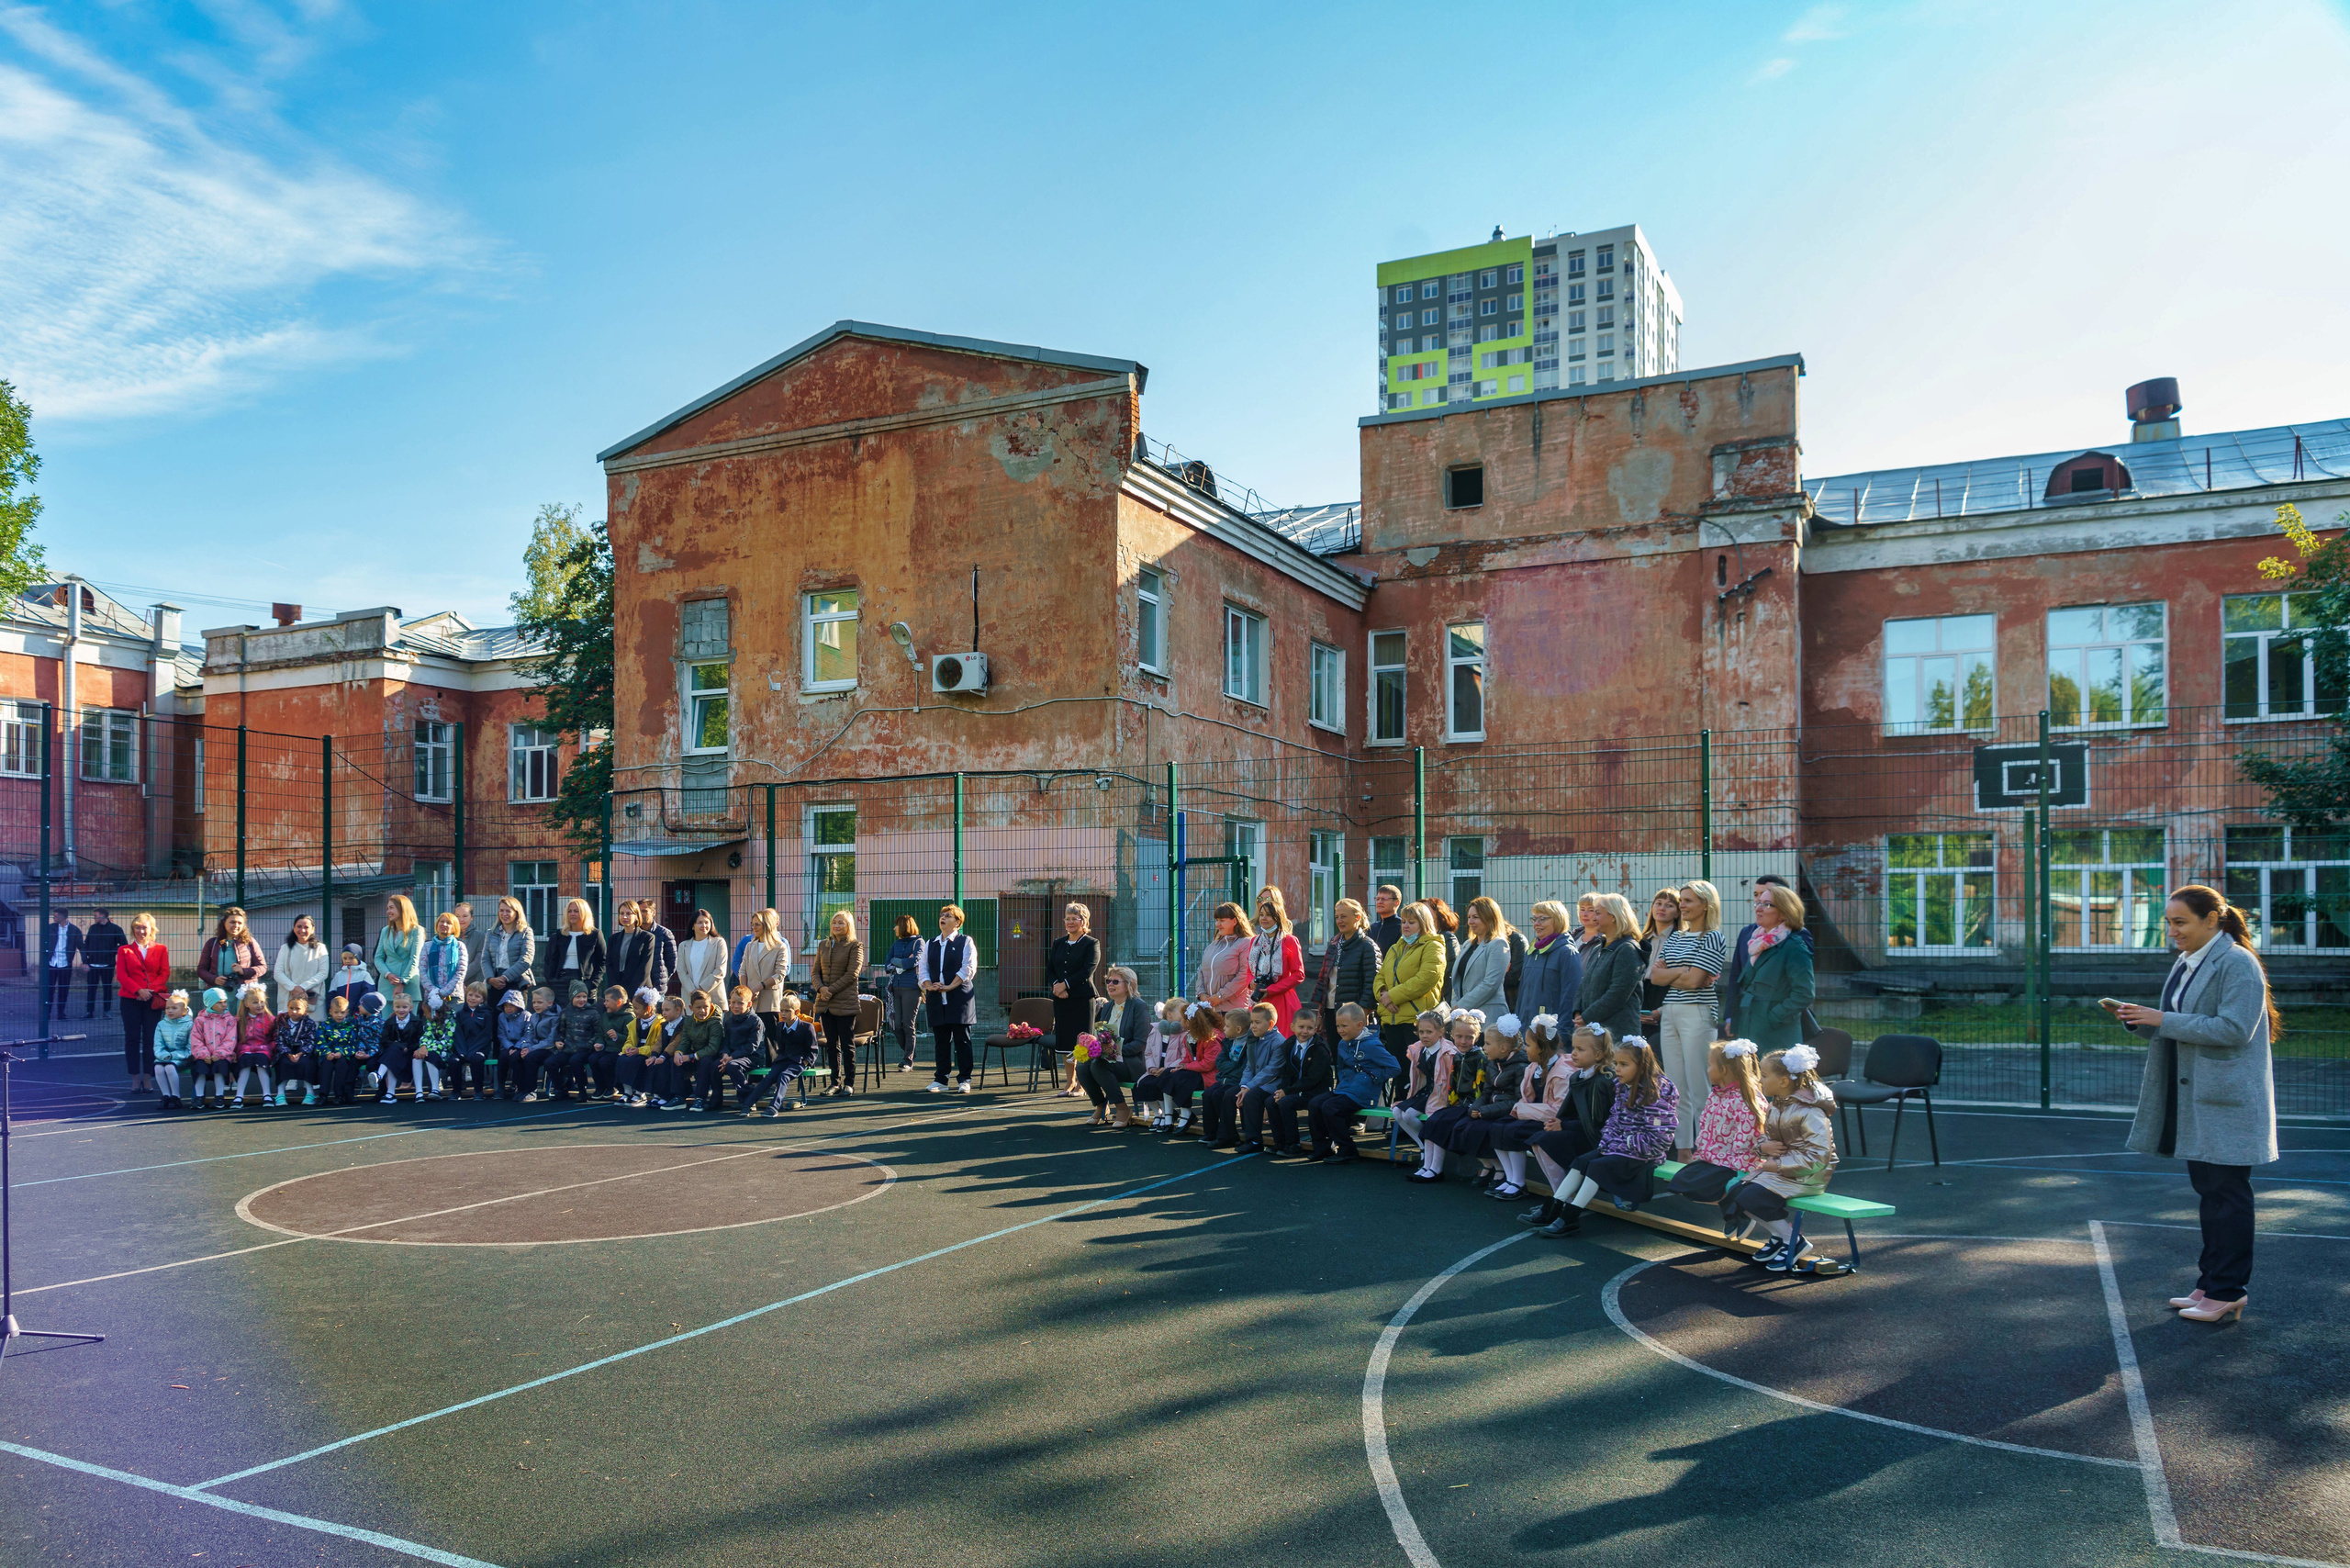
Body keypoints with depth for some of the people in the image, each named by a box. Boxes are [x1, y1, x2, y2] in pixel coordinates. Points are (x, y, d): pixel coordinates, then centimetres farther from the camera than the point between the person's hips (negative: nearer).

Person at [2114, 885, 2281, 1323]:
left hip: (2227, 1101, -9)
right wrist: (2140, 1021, 1)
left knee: (2226, 1193, -3)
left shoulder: (2238, 964, -13)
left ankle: (2228, 1291, 5)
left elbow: (2233, 1029, -22)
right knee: (2207, 1190, 14)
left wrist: (2162, 1019, -20)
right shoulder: (2184, 965, 14)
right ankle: (2212, 1283, 22)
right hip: (2193, 1098, 9)